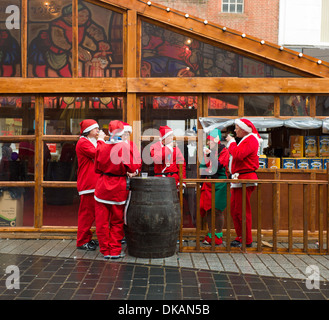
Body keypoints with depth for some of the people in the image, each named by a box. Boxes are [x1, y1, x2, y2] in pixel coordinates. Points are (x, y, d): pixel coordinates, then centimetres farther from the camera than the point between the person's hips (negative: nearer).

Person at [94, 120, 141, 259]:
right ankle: (115, 251, 15)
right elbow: (133, 167, -8)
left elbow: (97, 168, 10)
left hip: (102, 188, 2)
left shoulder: (102, 146, -2)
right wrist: (133, 172, 12)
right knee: (117, 222, 11)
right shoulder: (126, 147, -11)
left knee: (102, 222, 11)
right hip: (119, 189, -2)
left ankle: (106, 251, 16)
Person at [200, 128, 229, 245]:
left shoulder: (224, 151, -3)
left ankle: (218, 235, 8)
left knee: (217, 210, -5)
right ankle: (210, 235, 15)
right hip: (208, 183, 6)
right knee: (208, 210, 5)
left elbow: (219, 165, -16)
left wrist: (210, 155, -19)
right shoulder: (208, 151, 15)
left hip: (219, 183, -6)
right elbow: (202, 166, 21)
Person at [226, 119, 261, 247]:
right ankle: (240, 237, 19)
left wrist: (231, 142, -10)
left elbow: (238, 155, -22)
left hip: (245, 179, -11)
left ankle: (247, 241, 0)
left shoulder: (251, 140, -9)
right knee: (234, 210, 11)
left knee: (242, 211, -8)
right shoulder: (245, 140, 24)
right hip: (238, 179, 11)